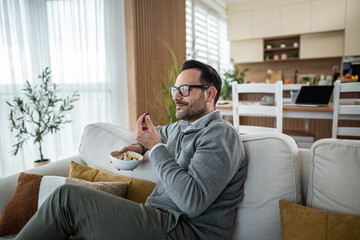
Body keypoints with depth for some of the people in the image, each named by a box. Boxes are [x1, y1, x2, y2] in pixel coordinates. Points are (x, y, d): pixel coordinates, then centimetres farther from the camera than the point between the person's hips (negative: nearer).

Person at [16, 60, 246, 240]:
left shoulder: (220, 134, -11)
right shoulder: (181, 127, 17)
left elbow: (192, 202, -23)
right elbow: (161, 132, 43)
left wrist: (156, 146, -16)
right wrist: (142, 144, 20)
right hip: (162, 220, 8)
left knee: (68, 196, -17)